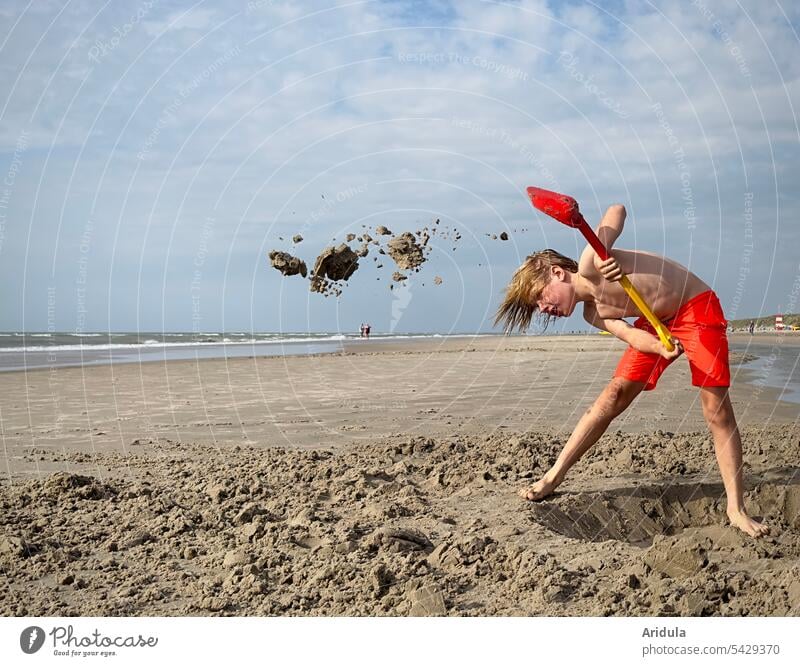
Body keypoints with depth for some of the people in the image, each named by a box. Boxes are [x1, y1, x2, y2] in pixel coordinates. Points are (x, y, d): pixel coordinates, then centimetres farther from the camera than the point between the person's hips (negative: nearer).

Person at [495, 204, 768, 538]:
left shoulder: (589, 265, -20)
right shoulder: (592, 313, -1)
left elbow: (618, 209, -16)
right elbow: (630, 335, -15)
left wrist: (603, 255, -33)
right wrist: (661, 347, -36)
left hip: (697, 306, -6)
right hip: (658, 322, 7)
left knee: (717, 410, -10)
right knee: (613, 396, 0)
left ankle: (736, 509, -3)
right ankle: (554, 477, 4)